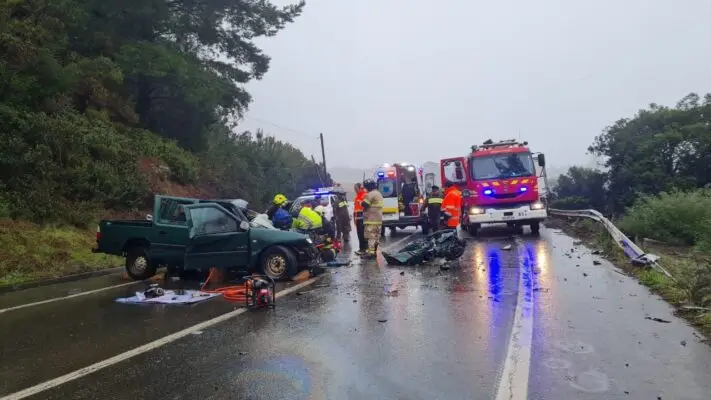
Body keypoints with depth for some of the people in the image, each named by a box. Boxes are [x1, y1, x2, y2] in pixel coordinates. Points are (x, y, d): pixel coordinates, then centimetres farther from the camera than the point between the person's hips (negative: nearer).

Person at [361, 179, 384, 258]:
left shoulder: (371, 194, -14)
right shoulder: (378, 194, 20)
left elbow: (364, 204, -17)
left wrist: (361, 202, 3)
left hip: (371, 219, -10)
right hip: (378, 219, 10)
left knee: (371, 236, -10)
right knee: (376, 236, 12)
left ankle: (371, 252, -13)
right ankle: (375, 251, 18)